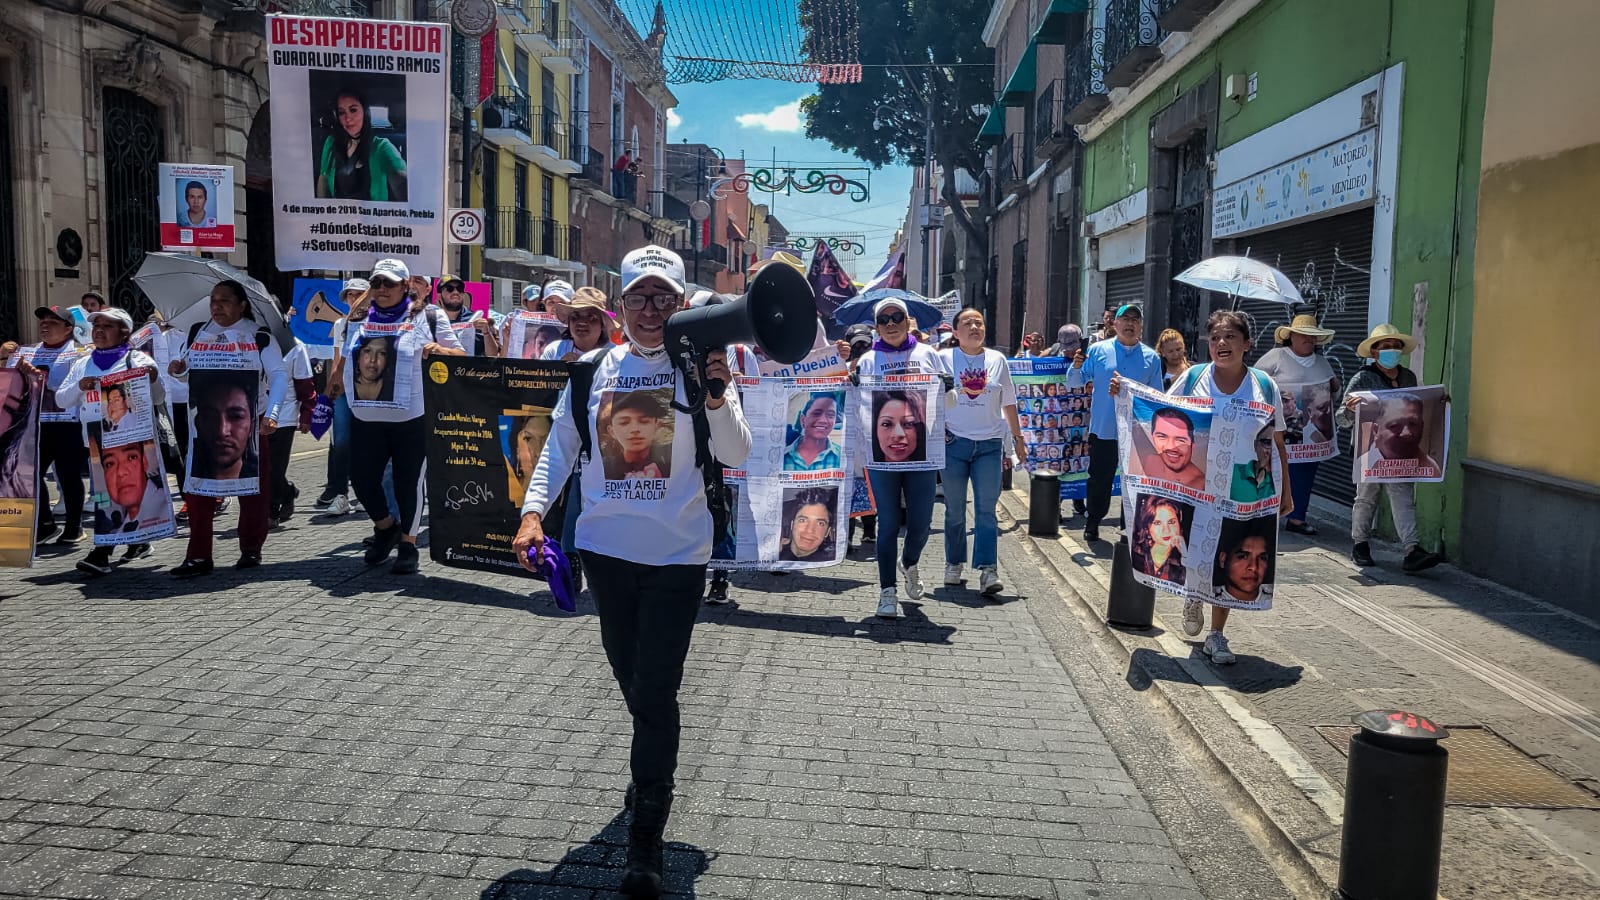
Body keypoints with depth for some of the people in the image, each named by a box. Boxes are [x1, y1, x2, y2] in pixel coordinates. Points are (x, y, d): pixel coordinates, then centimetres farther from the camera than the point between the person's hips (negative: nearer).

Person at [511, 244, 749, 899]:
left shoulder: (702, 366, -6)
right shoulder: (595, 368, 3)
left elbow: (736, 455, -14)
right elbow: (561, 445, 7)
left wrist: (715, 396, -30)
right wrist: (534, 510, -5)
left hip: (677, 553, -4)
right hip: (605, 547, 4)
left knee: (656, 691, -4)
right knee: (630, 676, 21)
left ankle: (646, 841, 6)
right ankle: (654, 768, 48)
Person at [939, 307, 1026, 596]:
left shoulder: (997, 360, 7)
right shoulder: (943, 358, 0)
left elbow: (1008, 401, 15)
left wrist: (1017, 436, 17)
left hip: (989, 444, 1)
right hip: (954, 443, -1)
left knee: (986, 509, -7)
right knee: (954, 510, 8)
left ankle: (988, 571, -10)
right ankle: (954, 565, 22)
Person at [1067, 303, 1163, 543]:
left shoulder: (1151, 358, 4)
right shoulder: (1098, 350, 1)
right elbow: (1074, 383, 4)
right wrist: (1076, 366, -16)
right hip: (1102, 430, -1)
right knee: (1099, 480, 7)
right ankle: (1092, 523, 24)